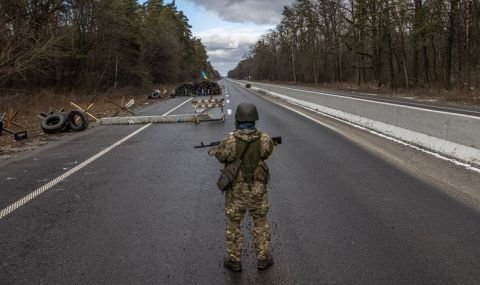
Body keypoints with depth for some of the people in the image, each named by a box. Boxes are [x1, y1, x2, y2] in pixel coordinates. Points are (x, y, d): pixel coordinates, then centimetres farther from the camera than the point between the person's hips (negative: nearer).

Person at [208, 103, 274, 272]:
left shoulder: (229, 141, -20)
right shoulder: (265, 139, -14)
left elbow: (220, 155, 0)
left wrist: (213, 150, 22)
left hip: (236, 191, -1)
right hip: (258, 191, 2)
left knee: (233, 226, 17)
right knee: (261, 224, 21)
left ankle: (234, 261, 30)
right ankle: (263, 259, 31)